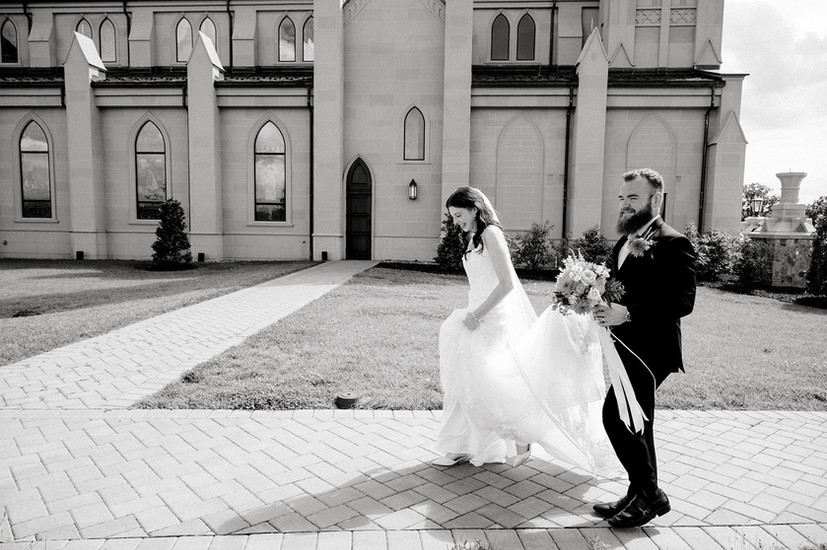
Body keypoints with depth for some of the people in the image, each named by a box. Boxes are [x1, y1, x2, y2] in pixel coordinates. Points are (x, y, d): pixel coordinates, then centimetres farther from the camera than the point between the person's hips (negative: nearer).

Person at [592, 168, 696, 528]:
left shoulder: (672, 244, -13)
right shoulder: (623, 244, 14)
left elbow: (682, 301, -22)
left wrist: (626, 313, -28)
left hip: (651, 349, -9)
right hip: (629, 347, 9)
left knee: (616, 416, -12)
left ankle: (649, 495, 7)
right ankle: (643, 495, 31)